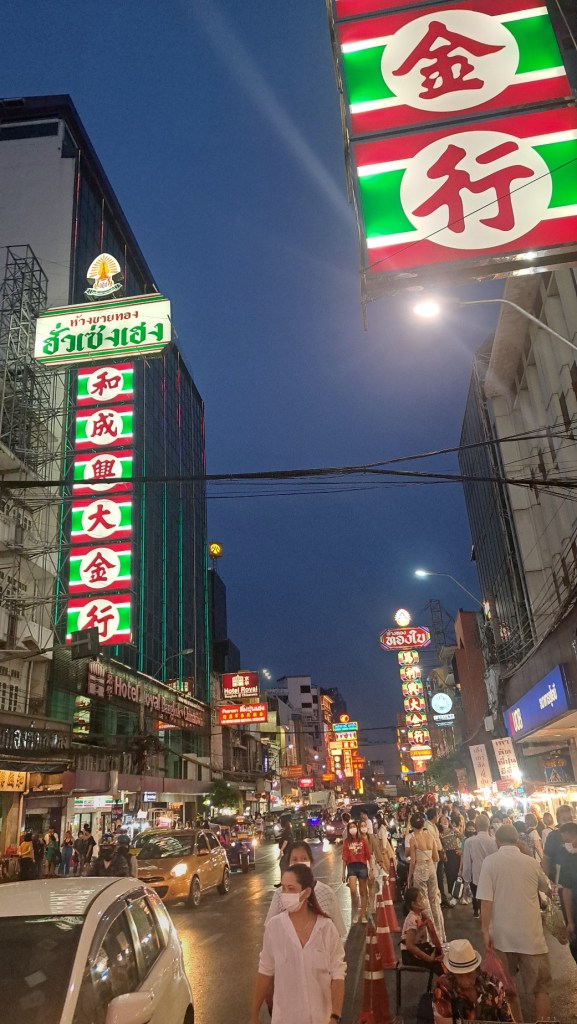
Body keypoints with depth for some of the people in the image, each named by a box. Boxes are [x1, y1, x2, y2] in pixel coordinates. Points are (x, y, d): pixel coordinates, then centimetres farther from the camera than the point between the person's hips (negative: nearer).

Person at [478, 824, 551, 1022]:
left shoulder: (489, 861, -6)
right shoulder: (531, 862, -1)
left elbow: (486, 900, -13)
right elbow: (547, 889, 19)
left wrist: (485, 930, -6)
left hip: (502, 935, 0)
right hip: (530, 935, 0)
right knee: (541, 987, 15)